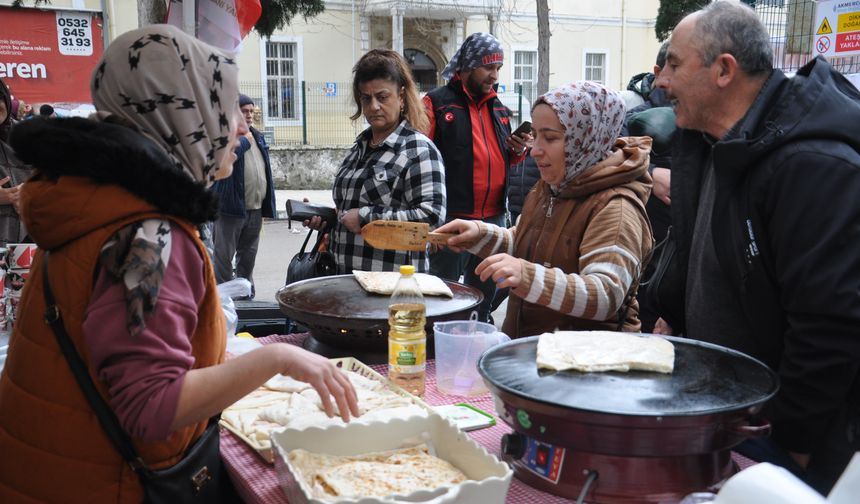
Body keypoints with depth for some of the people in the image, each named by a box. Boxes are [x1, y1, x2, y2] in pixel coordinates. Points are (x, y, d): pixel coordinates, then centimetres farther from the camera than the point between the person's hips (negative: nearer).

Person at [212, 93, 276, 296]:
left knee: (248, 256, 16)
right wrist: (245, 139, -15)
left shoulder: (257, 136, 15)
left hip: (255, 209, 7)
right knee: (224, 257, 1)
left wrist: (266, 205, 16)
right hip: (231, 207, -7)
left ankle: (247, 294, 27)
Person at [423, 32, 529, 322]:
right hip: (452, 218, -7)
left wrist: (518, 151, 1)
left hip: (494, 217, 7)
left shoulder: (498, 108, 16)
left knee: (484, 293, 17)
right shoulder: (437, 103, -5)